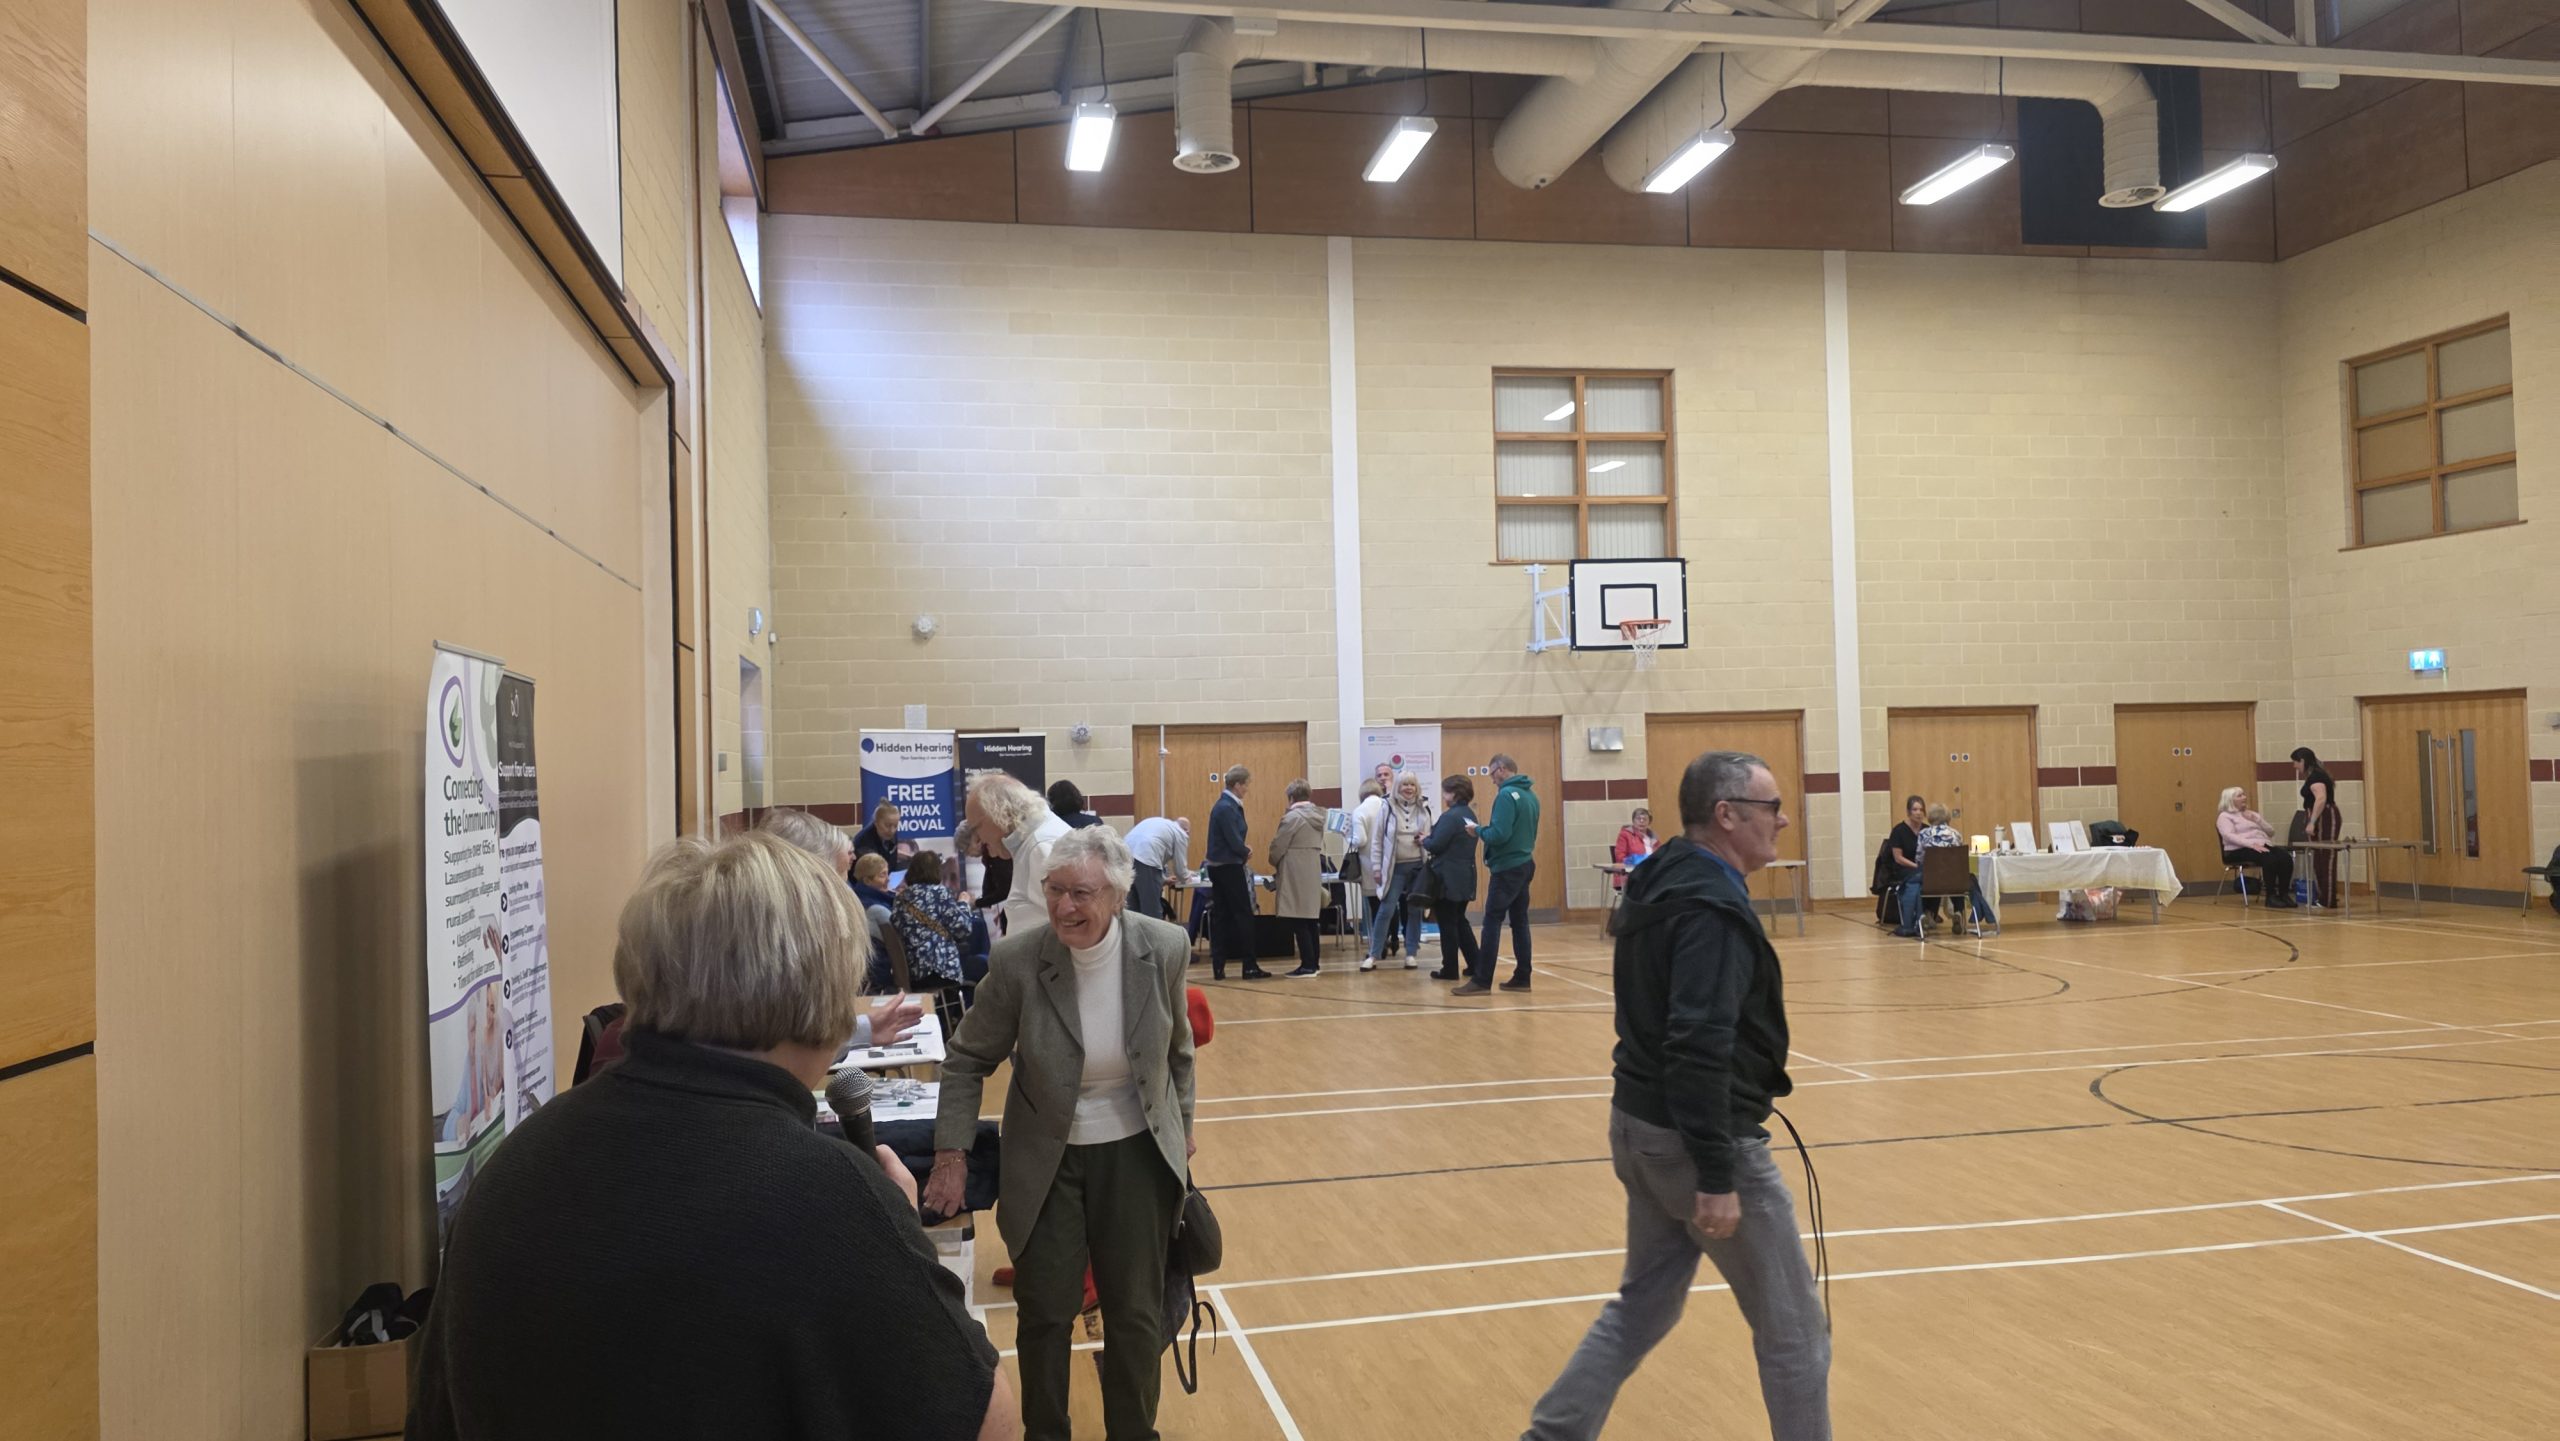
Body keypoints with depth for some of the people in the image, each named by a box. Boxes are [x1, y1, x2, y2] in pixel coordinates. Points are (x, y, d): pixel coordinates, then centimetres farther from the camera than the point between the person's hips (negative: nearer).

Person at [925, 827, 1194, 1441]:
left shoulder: (1165, 948, -14)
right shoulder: (1017, 960, -19)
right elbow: (967, 1060, -6)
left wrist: (1181, 1133, 11)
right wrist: (951, 1156, -9)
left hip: (1135, 1153, 1)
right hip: (1048, 1158, -1)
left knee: (1136, 1315, 9)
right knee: (1045, 1312, 7)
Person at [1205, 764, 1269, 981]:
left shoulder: (1226, 804, 11)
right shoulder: (1227, 808, -19)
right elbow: (1234, 842, -19)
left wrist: (1243, 847, -1)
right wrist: (1246, 852, 0)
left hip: (1218, 867, 9)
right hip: (1229, 868, -9)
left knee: (1220, 916, 9)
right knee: (1244, 916, -2)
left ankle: (1218, 967, 10)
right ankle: (1249, 966, 2)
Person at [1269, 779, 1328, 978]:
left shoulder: (1292, 817, -13)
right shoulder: (1318, 816, 10)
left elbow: (1278, 846, -10)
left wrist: (1275, 863, 10)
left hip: (1296, 875, -8)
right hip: (1314, 871, 8)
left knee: (1298, 922, -5)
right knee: (1311, 920, 13)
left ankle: (1308, 966, -6)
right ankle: (1314, 963, 17)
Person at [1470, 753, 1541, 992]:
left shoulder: (1506, 795, -16)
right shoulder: (1530, 795, 12)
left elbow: (1499, 835, -23)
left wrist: (1478, 831, -6)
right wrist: (1486, 830, 15)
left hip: (1506, 868, -9)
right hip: (1525, 864, 9)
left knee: (1492, 922, -7)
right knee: (1519, 921, 10)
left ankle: (1483, 980, -8)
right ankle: (1522, 977, 11)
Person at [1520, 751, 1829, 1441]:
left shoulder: (1661, 884, 8)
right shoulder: (1713, 907, -22)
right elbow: (1700, 1049, -28)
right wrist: (1717, 1178, -26)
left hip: (1640, 1122, 9)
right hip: (1699, 1136, -9)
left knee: (1643, 1304, 20)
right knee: (1793, 1328, 7)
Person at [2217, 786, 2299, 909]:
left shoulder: (2253, 814, 27)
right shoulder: (2225, 817, 4)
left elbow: (2271, 832, 21)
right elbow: (2230, 836, -14)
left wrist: (2257, 821, 3)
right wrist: (2252, 844, -27)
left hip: (2264, 846, 7)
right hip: (2240, 850, -7)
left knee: (2286, 857, -25)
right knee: (2269, 859, -35)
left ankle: (2284, 894, -21)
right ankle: (2271, 897, -29)